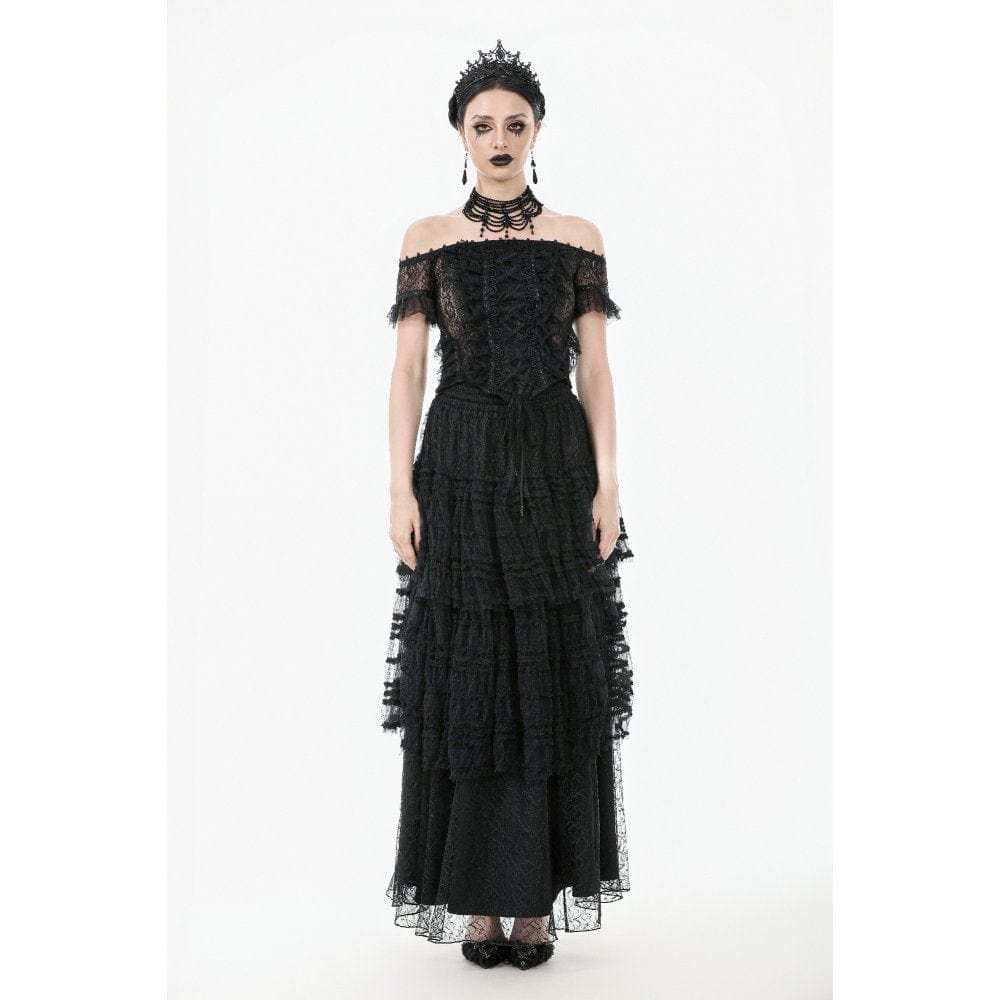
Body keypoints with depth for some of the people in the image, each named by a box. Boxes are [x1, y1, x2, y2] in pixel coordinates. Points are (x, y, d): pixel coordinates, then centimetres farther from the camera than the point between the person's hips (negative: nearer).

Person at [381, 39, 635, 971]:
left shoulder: (578, 237, 7)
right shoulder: (427, 239, 6)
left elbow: (595, 367, 4)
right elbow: (407, 367, 1)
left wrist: (608, 483, -5)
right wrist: (402, 489, -7)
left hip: (556, 464, 1)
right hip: (462, 465, 0)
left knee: (553, 674, 2)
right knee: (465, 675, 2)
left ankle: (538, 896, 14)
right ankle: (477, 896, 14)